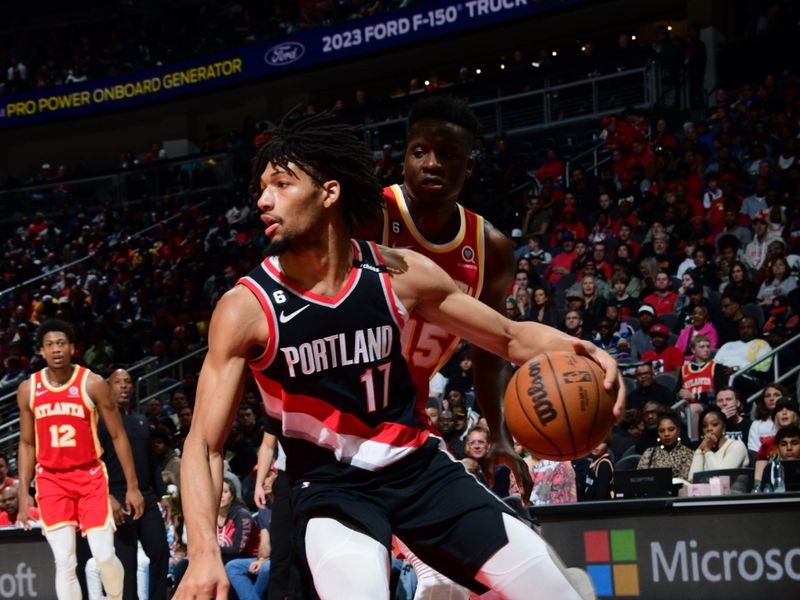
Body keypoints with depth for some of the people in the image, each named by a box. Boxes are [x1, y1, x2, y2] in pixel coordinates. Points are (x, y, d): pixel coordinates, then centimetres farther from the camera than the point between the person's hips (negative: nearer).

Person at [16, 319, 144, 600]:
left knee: (105, 556, -7)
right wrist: (24, 493, 5)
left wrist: (132, 486, -2)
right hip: (51, 480, 1)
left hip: (90, 476, -1)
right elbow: (27, 444, 11)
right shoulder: (28, 390, 2)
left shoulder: (93, 384, -5)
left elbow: (118, 436, 0)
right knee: (64, 563, -7)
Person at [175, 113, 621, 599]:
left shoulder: (401, 273, -8)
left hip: (420, 466, 3)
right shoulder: (246, 307, -16)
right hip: (332, 486, -3)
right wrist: (204, 551, -31)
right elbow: (204, 444, -15)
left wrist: (577, 351, -19)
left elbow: (510, 336, 4)